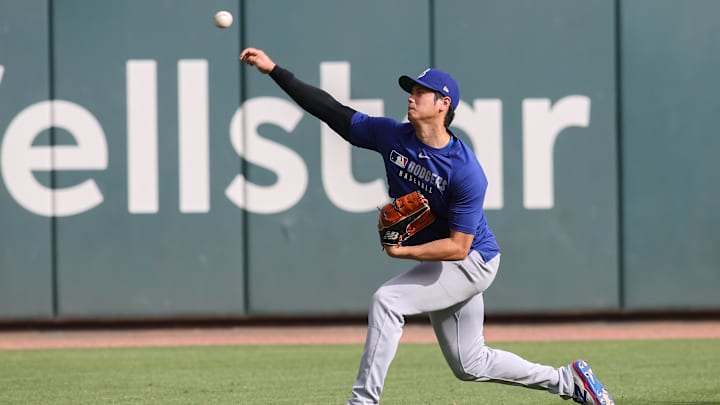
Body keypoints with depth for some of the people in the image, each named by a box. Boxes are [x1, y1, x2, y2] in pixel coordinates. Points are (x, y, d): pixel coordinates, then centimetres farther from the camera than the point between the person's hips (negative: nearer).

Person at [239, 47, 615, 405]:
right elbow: (331, 110, -8)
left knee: (387, 300, -24)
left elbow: (458, 247, -25)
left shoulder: (466, 171, -26)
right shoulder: (392, 135, -8)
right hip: (436, 264, 8)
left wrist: (404, 251, -34)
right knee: (469, 366, 14)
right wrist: (274, 70, -13)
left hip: (473, 261, -8)